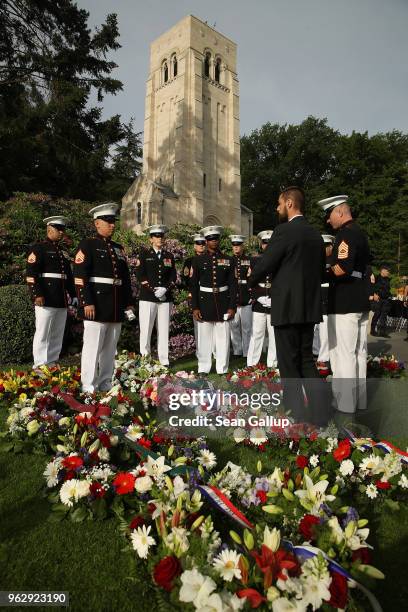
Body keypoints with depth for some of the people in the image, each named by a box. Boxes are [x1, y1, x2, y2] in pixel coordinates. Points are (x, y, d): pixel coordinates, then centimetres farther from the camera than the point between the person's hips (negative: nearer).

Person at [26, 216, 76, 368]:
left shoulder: (64, 251, 20)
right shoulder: (38, 248, -1)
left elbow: (69, 275, 23)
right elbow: (31, 274, -10)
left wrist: (73, 295, 18)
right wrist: (37, 294, -18)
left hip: (62, 301, 7)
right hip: (45, 299, -7)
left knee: (57, 335, 10)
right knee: (42, 334, -2)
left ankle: (52, 364, 19)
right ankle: (40, 367, 6)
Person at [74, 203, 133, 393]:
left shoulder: (118, 248, 18)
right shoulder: (87, 245, -1)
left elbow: (126, 277, 19)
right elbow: (80, 276, -11)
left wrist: (128, 303, 14)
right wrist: (87, 302, -17)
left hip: (116, 308, 7)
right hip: (96, 306, -6)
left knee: (110, 349, 12)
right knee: (92, 348, -2)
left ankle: (106, 385, 23)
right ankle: (89, 389, 8)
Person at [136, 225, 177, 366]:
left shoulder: (169, 256, 15)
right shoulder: (144, 254, 7)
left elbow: (173, 277, 11)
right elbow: (140, 275, -1)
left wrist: (165, 289, -7)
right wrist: (153, 290, -10)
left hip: (166, 298, 3)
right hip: (147, 297, -2)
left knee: (164, 330, 3)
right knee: (146, 330, -2)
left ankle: (164, 361, 9)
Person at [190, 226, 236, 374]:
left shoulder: (228, 260, 6)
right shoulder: (198, 260, 3)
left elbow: (233, 285, 4)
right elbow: (193, 285, 2)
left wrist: (232, 306, -3)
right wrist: (195, 307, -4)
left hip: (223, 304, 1)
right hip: (204, 303, -1)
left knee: (223, 338, 5)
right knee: (204, 338, 5)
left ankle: (222, 370, 15)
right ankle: (203, 370, 17)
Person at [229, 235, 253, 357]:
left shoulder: (250, 261, 5)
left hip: (246, 300, -2)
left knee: (247, 328, 3)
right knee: (234, 328, 7)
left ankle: (247, 354, 12)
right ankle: (237, 352, 18)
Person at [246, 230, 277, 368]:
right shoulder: (254, 260, 9)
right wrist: (258, 297, -7)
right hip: (259, 303, 0)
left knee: (274, 335, 4)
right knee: (256, 334, 1)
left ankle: (272, 365, 14)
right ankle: (251, 365, 8)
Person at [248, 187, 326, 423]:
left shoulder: (284, 231, -12)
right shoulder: (316, 235, 12)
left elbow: (264, 265, -12)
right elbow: (321, 272, 17)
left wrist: (251, 281, 8)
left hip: (287, 307, -7)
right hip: (310, 306, 8)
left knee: (289, 362, 3)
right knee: (306, 358, 16)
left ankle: (295, 414, 12)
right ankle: (319, 411, 18)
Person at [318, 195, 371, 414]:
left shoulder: (346, 234, -14)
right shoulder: (360, 233, 17)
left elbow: (341, 269, -25)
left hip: (344, 304, -10)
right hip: (360, 301, 10)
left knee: (343, 353, -3)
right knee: (359, 351, 13)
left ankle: (345, 403, 4)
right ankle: (359, 399, 23)